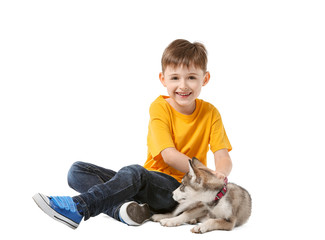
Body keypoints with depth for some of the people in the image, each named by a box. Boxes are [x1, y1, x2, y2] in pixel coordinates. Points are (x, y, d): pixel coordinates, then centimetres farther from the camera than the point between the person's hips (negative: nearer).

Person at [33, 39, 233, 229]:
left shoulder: (210, 113, 1)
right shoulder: (160, 107, -2)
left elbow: (224, 158, -5)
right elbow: (169, 155, -12)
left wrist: (219, 174, -29)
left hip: (178, 189, -3)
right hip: (151, 179, 3)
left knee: (134, 172, -36)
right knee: (78, 171, -11)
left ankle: (78, 207, -34)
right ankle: (120, 209, -35)